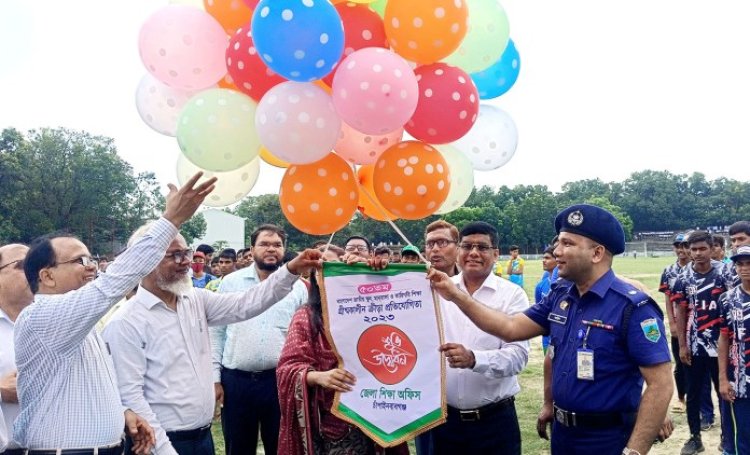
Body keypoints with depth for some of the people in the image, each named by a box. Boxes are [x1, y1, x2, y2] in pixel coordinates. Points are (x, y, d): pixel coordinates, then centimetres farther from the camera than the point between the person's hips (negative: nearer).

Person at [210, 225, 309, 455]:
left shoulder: (297, 287, 4)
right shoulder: (231, 283, 4)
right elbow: (216, 332, 5)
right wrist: (215, 377, 0)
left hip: (280, 380, 0)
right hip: (235, 380, 0)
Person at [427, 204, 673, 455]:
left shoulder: (632, 307, -18)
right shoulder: (560, 295, 4)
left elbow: (660, 384, -20)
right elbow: (512, 328, 5)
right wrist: (456, 295, -2)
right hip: (562, 431, 7)